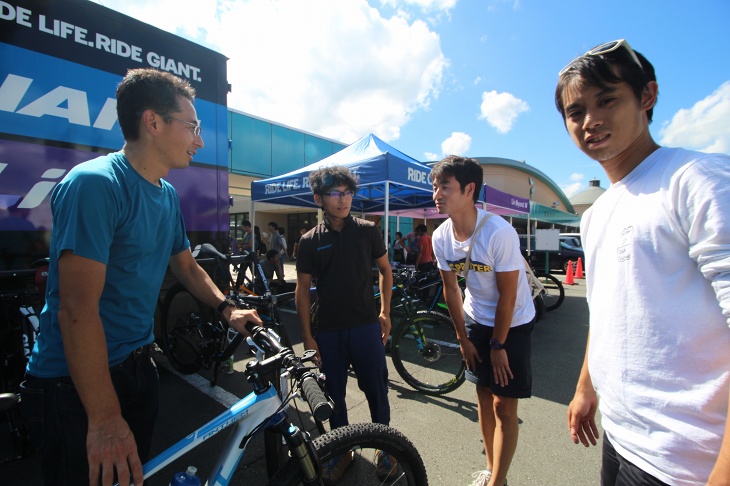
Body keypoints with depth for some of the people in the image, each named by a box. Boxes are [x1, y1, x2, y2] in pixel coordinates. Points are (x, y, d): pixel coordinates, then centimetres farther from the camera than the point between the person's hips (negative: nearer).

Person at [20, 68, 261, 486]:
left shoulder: (169, 195, 4)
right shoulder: (93, 183, -21)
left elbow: (187, 266, 14)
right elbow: (77, 310, -25)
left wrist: (225, 307, -1)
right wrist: (104, 419, -24)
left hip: (137, 368, 8)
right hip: (77, 384, -7)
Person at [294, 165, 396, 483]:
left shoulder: (367, 231, -2)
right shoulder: (309, 241, -2)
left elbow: (385, 270, 8)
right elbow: (303, 288, 1)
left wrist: (385, 312, 3)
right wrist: (306, 335, -1)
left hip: (365, 326, 0)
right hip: (327, 331, 1)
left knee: (376, 390, 10)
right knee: (334, 394, 15)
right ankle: (341, 451, 39)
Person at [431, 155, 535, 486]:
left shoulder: (499, 233, -30)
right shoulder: (441, 237, -13)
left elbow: (508, 296, -21)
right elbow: (451, 289, -3)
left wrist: (498, 345, -12)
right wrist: (462, 337, 3)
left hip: (513, 323, -5)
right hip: (477, 320, 5)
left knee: (504, 406, 3)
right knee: (483, 394, 16)